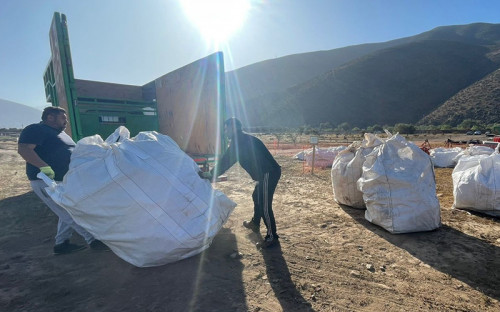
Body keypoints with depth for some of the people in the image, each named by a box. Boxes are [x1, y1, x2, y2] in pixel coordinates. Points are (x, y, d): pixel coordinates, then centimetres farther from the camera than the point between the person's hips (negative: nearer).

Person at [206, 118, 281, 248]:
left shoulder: (240, 141, -13)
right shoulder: (243, 139, 18)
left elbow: (226, 160, -14)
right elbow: (228, 160, 22)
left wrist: (211, 174, -5)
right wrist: (213, 173, 22)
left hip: (269, 173, -11)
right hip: (266, 173, 11)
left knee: (264, 205, -4)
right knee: (257, 197, 26)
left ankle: (272, 236, 9)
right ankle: (255, 223, 46)